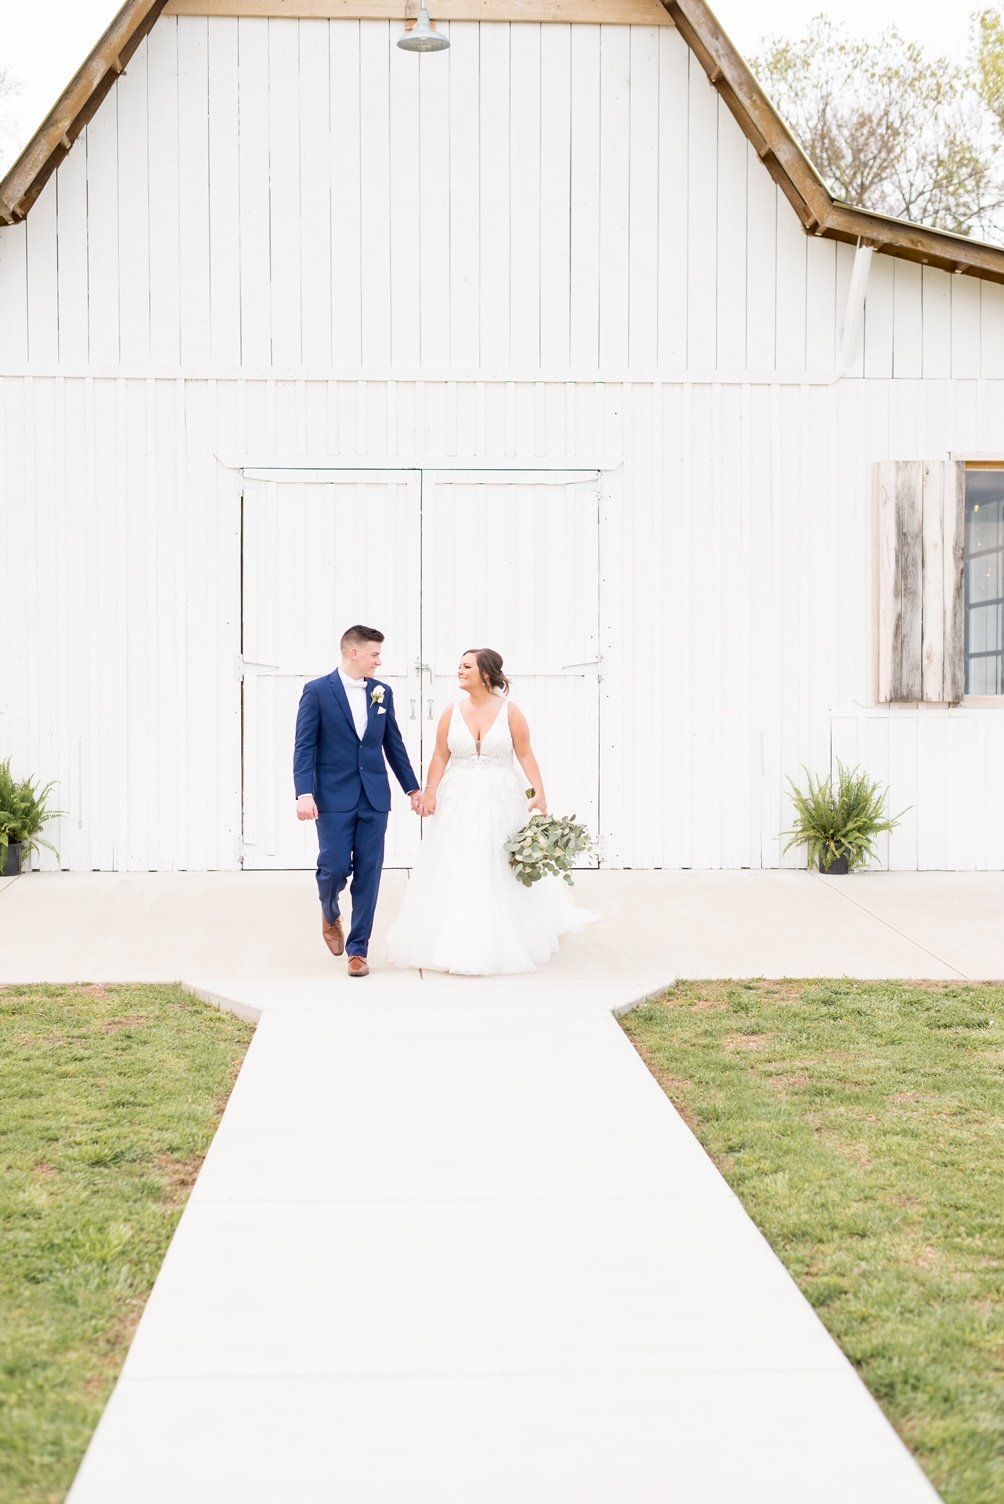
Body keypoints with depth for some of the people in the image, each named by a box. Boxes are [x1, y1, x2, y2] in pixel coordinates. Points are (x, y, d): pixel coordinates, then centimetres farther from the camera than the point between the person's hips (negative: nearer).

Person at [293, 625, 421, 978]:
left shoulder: (382, 692, 9)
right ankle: (330, 914, 29)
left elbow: (394, 744, 16)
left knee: (368, 874, 2)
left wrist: (413, 788, 16)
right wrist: (304, 794, -17)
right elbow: (304, 747, -7)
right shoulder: (317, 691, -4)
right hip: (334, 798, -4)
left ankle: (358, 949, 9)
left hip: (374, 798, 4)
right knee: (335, 867, -6)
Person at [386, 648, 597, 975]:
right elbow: (440, 756, 4)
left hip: (500, 802, -2)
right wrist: (430, 791, -8)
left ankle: (502, 945, 16)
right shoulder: (452, 712, 3)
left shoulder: (509, 711, -4)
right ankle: (455, 944, 12)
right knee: (456, 872, 2)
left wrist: (540, 792, -11)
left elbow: (525, 754, -3)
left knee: (500, 872, 3)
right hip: (458, 802, 2)